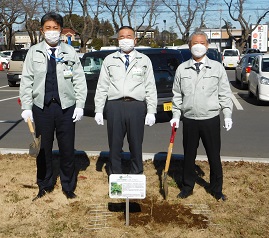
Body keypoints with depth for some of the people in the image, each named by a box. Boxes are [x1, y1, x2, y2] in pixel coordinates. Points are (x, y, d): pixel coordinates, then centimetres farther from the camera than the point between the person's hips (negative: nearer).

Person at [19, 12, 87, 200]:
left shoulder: (70, 52, 3)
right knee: (43, 149, 10)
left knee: (67, 149, 7)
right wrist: (26, 107, -3)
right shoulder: (34, 52, 4)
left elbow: (79, 80, 2)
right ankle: (45, 185, 27)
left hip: (66, 107, 0)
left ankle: (68, 186, 24)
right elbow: (26, 81, 3)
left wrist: (80, 106, -5)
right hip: (42, 107, 1)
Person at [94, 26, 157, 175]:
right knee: (114, 145, 6)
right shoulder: (109, 60, 13)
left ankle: (136, 175, 19)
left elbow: (150, 88, 7)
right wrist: (98, 110, 3)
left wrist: (151, 111, -1)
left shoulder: (144, 60, 12)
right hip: (114, 106, 1)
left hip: (137, 106, 0)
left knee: (136, 145, 6)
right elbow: (101, 87, 10)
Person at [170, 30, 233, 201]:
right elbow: (177, 95, 9)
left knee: (214, 156, 8)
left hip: (211, 119, -1)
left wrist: (228, 115, -3)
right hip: (189, 120, 1)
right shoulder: (182, 69, 5)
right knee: (189, 156, 11)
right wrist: (176, 115, 4)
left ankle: (216, 189, 25)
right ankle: (187, 187, 28)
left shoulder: (217, 67, 2)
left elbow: (225, 94, 3)